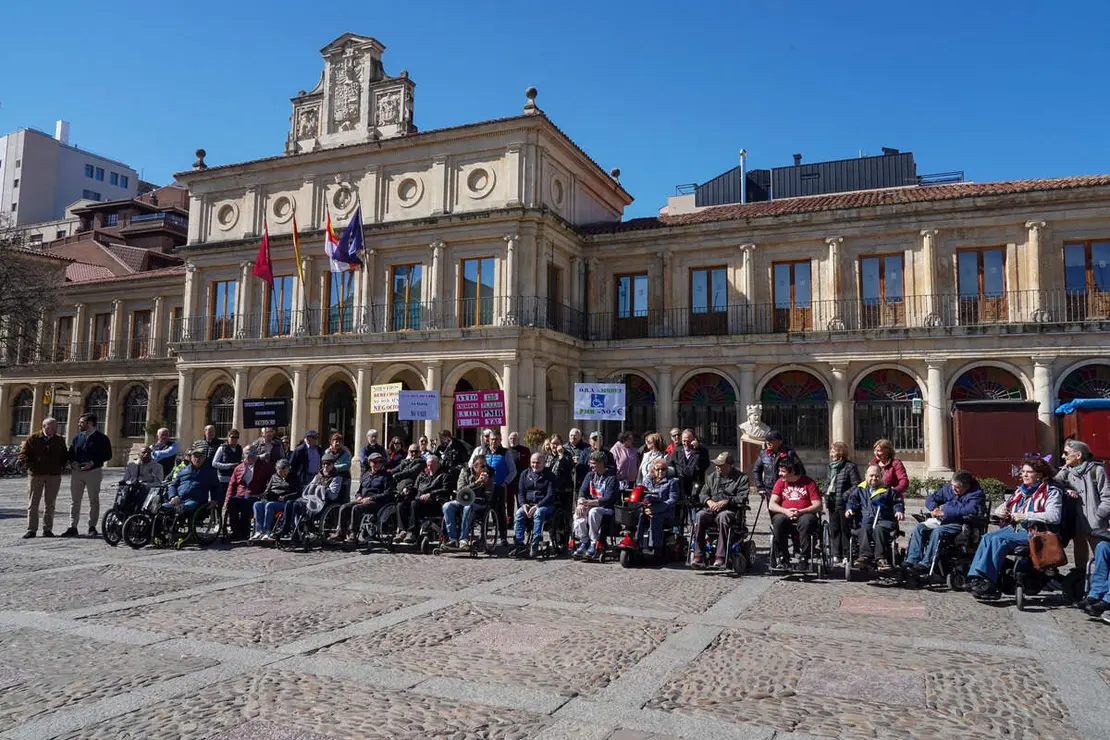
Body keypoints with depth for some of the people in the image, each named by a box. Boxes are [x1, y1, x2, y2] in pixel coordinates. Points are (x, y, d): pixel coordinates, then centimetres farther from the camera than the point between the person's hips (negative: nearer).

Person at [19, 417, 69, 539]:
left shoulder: (60, 441, 9)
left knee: (50, 504, 6)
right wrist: (30, 465, -10)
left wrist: (62, 466, 2)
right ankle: (31, 529, 8)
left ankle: (47, 529, 12)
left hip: (54, 475, 2)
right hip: (35, 474, -2)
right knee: (33, 503, 2)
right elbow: (23, 454, 0)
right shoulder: (33, 439, 0)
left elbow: (65, 456, 17)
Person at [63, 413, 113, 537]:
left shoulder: (101, 438, -4)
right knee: (75, 500, 4)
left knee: (94, 501, 4)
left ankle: (92, 527, 11)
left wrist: (92, 463, -17)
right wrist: (73, 462, -5)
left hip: (93, 471, -5)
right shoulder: (78, 437, 11)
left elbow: (108, 455, -7)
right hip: (77, 471, 5)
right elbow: (71, 453, 15)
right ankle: (72, 528, 8)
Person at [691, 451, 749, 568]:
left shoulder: (741, 477, 6)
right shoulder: (711, 476, 22)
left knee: (722, 516, -39)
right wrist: (709, 501, -3)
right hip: (712, 509, 4)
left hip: (730, 510, -4)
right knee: (699, 516, -29)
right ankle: (698, 555, -29)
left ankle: (720, 557, -37)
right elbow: (703, 493, 20)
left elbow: (742, 498, -4)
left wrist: (725, 502, -16)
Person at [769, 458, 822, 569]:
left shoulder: (808, 482, 4)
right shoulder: (780, 482, 11)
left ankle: (804, 558, -26)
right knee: (778, 520, -32)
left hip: (804, 515, -2)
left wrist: (800, 512, -18)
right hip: (785, 515, 2)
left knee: (806, 520, -36)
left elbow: (818, 505, -3)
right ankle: (782, 558, -23)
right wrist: (786, 511, -16)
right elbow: (771, 505, 2)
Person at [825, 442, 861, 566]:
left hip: (844, 505, -7)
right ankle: (836, 556, 16)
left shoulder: (850, 466, -7)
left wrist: (844, 496, -18)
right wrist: (826, 498, 9)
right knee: (834, 530, 9)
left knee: (845, 530, -1)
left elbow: (856, 485, -12)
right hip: (832, 504, 7)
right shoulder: (831, 467, 15)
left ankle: (846, 557, 5)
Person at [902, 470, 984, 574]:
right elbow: (930, 498, 22)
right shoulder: (948, 488, 14)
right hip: (941, 520, 7)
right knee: (919, 528, -16)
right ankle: (912, 560, -22)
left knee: (938, 531, -33)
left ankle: (926, 564, -34)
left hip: (959, 524, -7)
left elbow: (970, 510, -24)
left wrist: (945, 512, -19)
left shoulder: (977, 494, -5)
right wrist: (934, 508, -3)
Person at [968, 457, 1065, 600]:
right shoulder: (1021, 490, 20)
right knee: (987, 537, -22)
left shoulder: (1051, 491, -1)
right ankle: (976, 577, -31)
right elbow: (1004, 506, 28)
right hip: (1014, 529, 7)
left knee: (998, 540, -29)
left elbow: (1054, 517, -17)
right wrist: (999, 511, 3)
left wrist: (1025, 516, -20)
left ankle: (988, 583, -28)